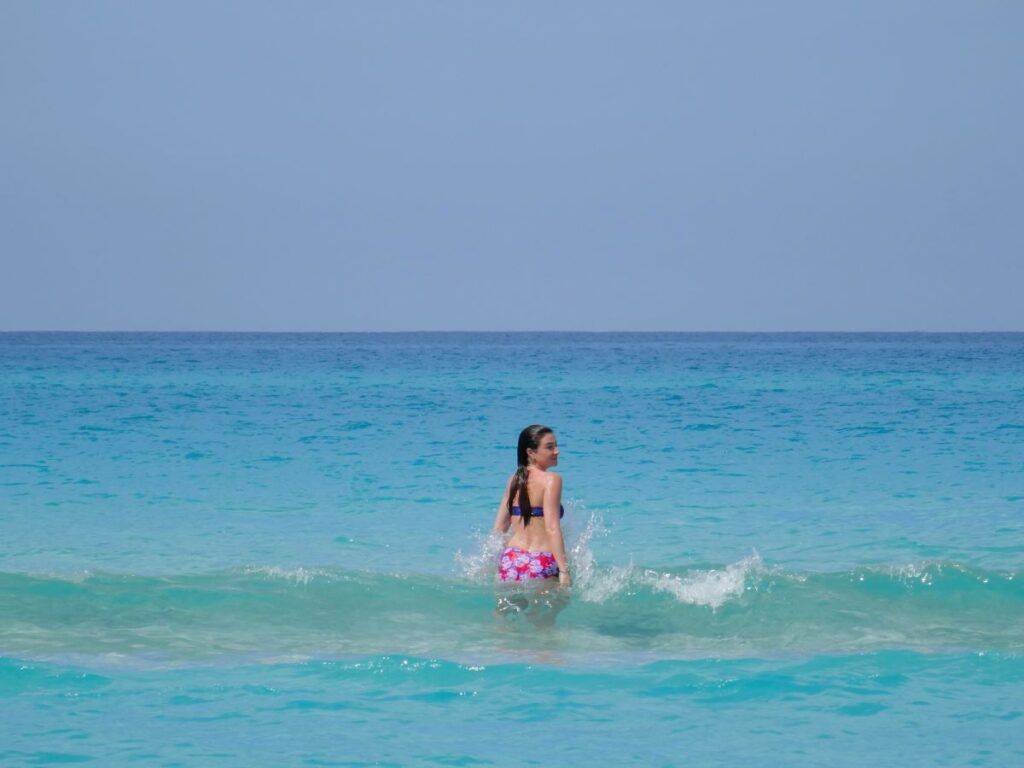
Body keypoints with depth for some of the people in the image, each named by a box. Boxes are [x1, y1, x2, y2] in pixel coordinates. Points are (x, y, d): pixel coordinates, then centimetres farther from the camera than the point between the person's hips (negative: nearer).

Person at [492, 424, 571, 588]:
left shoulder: (514, 480, 12)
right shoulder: (551, 480, -7)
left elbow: (499, 528, 15)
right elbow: (552, 528, -16)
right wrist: (564, 570, -19)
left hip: (510, 561, 6)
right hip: (540, 563, -6)